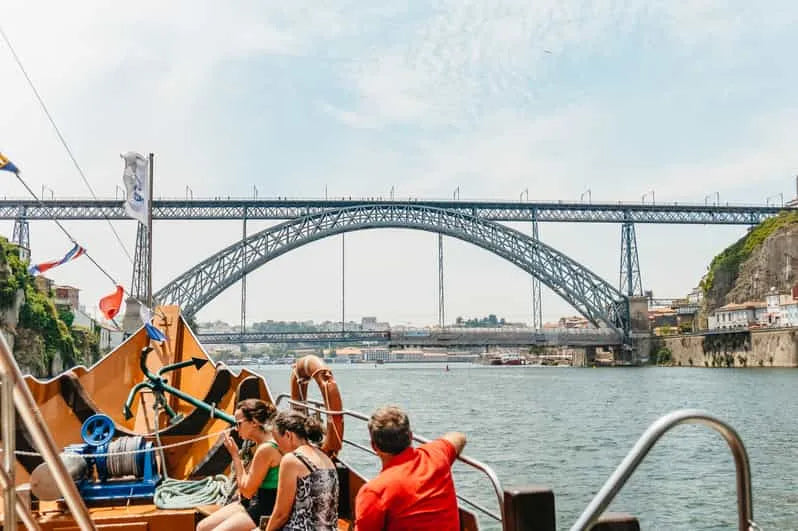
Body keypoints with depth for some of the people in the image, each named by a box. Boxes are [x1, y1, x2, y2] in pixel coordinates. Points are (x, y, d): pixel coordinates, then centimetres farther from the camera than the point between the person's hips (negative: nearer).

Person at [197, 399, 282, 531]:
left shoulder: (266, 448, -22)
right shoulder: (260, 444, 7)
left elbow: (247, 490, -17)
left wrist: (235, 455, -12)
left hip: (265, 510, -10)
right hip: (253, 502, 10)